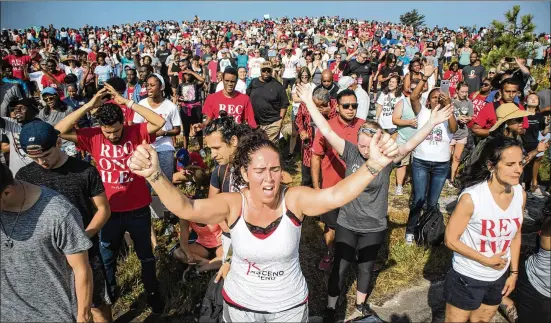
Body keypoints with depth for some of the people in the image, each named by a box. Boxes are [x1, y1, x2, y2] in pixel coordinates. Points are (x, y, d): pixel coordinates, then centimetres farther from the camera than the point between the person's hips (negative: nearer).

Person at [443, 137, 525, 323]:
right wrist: (485, 260, -17)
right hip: (467, 278, -5)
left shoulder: (520, 194, -10)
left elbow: (515, 235, 5)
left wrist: (514, 272, 8)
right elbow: (450, 240, -19)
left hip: (499, 278, 5)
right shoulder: (471, 197, -27)